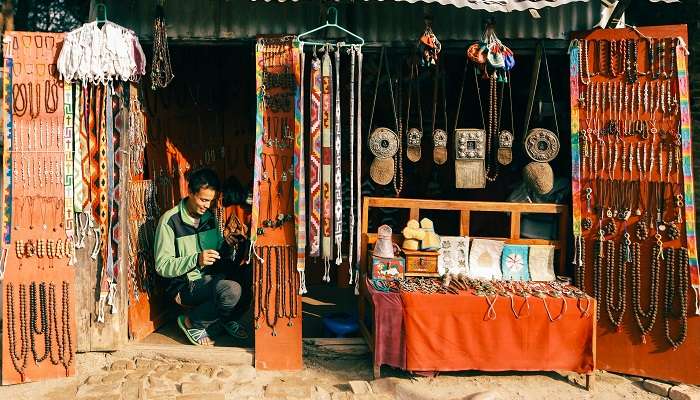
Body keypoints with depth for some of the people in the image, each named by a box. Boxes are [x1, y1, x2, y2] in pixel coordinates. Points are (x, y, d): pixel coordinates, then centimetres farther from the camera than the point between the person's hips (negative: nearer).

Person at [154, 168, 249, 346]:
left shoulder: (209, 216, 8)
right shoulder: (170, 220, -12)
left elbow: (221, 246, 20)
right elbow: (162, 266, -14)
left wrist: (230, 250, -4)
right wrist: (196, 260, -28)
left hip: (213, 278, 7)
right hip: (186, 286, -7)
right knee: (232, 290, -33)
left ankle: (227, 319, 8)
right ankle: (191, 323, -7)